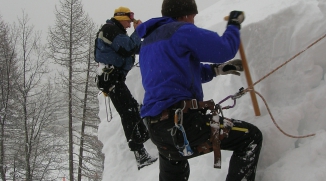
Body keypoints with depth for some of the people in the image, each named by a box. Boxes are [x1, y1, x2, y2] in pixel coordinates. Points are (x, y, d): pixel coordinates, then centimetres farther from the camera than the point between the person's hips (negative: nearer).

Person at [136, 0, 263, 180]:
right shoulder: (181, 31, -4)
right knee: (251, 137, -1)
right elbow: (224, 49, -3)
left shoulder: (148, 42, 24)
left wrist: (217, 69, 30)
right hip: (182, 120, -9)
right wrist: (234, 25, 16)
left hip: (157, 128, 9)